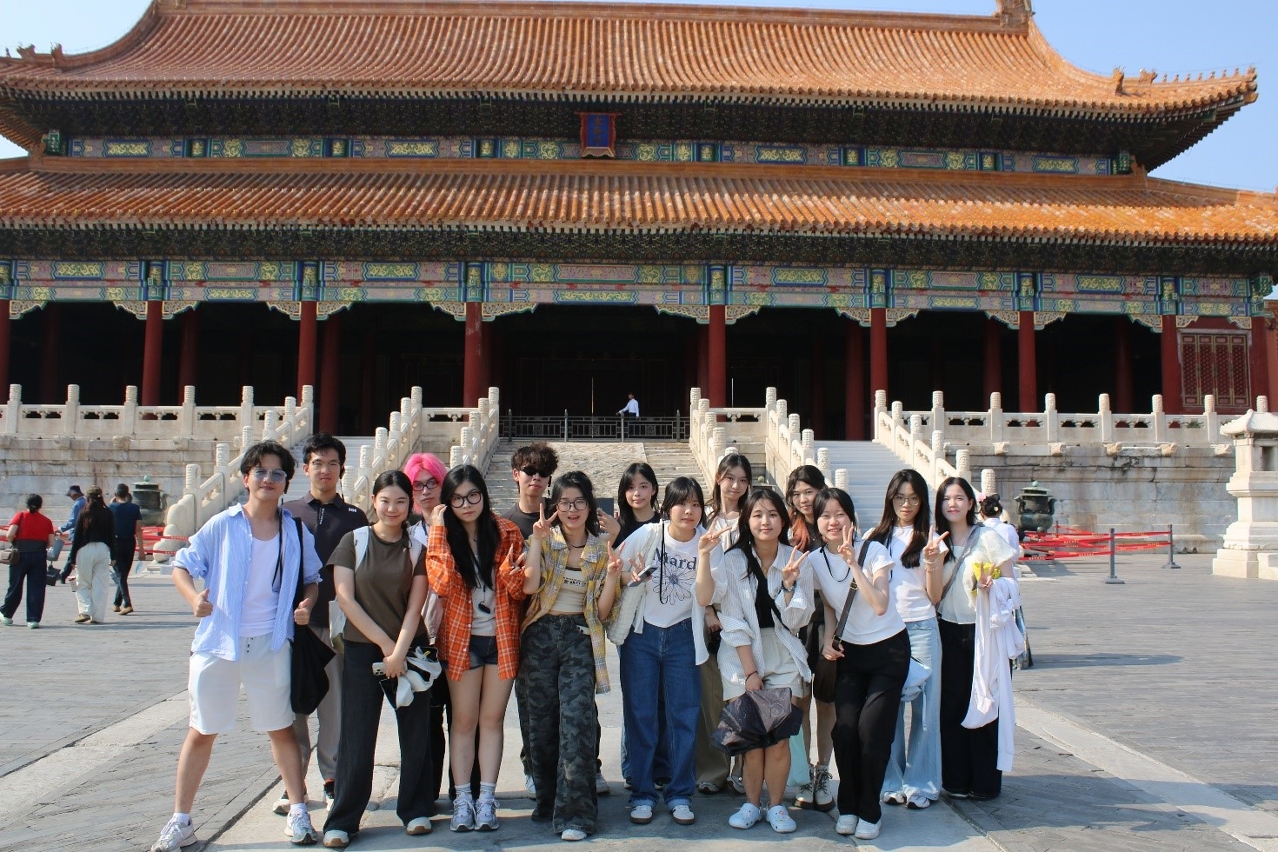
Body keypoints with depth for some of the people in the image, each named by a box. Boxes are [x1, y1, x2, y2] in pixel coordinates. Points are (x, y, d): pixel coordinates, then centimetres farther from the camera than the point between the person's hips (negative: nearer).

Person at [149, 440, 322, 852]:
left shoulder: (296, 532, 1)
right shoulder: (221, 526, -5)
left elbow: (311, 578, 13)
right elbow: (182, 565, -1)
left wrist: (306, 603, -7)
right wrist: (194, 598, -21)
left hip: (271, 645, 1)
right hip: (217, 643, -1)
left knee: (281, 729, 11)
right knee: (201, 731, 9)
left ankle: (298, 811, 23)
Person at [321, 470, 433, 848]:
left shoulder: (417, 548, 3)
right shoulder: (353, 541, 1)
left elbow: (414, 607, -1)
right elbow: (345, 597, -5)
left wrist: (399, 652, -12)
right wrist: (384, 643, -7)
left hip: (410, 649, 1)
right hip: (361, 649, -1)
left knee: (415, 731, 4)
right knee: (356, 735, 0)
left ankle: (416, 809, 20)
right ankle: (342, 820, 10)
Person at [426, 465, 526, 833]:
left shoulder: (505, 532, -1)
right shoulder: (444, 536, -2)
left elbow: (518, 589, -2)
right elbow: (441, 584, -19)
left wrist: (517, 557, -22)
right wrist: (438, 532, -18)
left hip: (502, 638, 1)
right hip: (462, 639, 0)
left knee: (492, 719, 7)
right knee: (464, 720, 5)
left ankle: (487, 799, 15)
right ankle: (462, 799, 14)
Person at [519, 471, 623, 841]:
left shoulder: (602, 547, 5)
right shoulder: (543, 540, 3)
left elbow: (602, 611, 3)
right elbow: (529, 586, -15)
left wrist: (611, 576, -12)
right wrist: (538, 540, -18)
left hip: (580, 638, -1)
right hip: (541, 635, 1)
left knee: (577, 721, -12)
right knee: (541, 721, 7)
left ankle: (574, 813, -6)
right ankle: (547, 800, 25)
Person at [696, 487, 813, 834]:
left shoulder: (796, 560, -3)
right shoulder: (733, 560, -6)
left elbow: (796, 621, -6)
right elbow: (733, 621, -9)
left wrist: (788, 584, -22)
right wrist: (750, 671, -13)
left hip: (783, 657, 1)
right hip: (742, 656, 0)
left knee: (778, 736, -1)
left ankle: (776, 805, 15)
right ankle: (752, 802, 19)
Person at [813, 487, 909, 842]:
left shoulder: (874, 551, -14)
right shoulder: (815, 560, -2)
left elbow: (880, 605, -26)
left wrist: (853, 562, -31)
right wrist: (829, 639, -3)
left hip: (888, 650, -3)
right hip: (849, 652, 3)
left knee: (872, 731, -10)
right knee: (844, 729, -9)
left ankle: (869, 812, 8)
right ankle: (848, 806, 12)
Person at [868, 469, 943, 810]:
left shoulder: (928, 538, 5)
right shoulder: (875, 537, 9)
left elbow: (934, 596, 1)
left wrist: (933, 562, -12)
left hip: (921, 629, -1)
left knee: (924, 708, 1)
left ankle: (920, 784, 11)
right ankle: (891, 782, 16)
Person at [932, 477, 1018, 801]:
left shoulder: (988, 538, -5)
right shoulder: (938, 544, 8)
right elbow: (934, 597, 2)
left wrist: (991, 587, -26)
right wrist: (932, 566, -15)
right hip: (950, 633, 4)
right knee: (952, 706, 4)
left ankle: (986, 782, 11)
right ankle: (956, 780, 14)